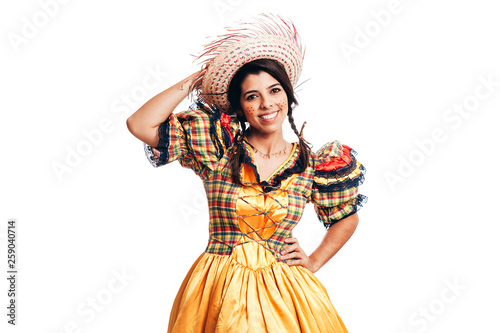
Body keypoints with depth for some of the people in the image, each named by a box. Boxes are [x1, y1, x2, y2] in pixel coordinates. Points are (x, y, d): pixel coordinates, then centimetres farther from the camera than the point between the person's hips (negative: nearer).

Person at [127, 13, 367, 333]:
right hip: (217, 290, -1)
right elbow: (140, 124, -16)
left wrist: (314, 262, 6)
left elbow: (347, 217, 14)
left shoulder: (311, 163, -2)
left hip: (283, 291, 1)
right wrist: (195, 79, -10)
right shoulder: (217, 146, -6)